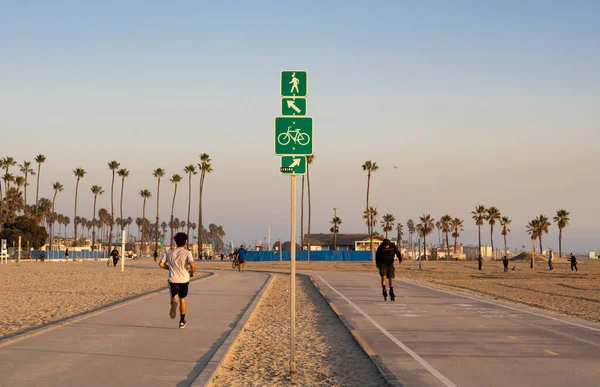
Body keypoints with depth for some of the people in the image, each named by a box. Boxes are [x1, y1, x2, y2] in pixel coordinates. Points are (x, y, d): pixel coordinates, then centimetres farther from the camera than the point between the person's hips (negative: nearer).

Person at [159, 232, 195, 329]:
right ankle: (182, 321, 20)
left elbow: (161, 264, 3)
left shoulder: (169, 253, 3)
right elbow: (192, 265, -22)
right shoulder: (187, 253, -8)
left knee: (174, 296, 13)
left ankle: (173, 302, -26)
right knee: (182, 299, 15)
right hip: (184, 279, -1)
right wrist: (192, 272, -1)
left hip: (173, 279, 1)